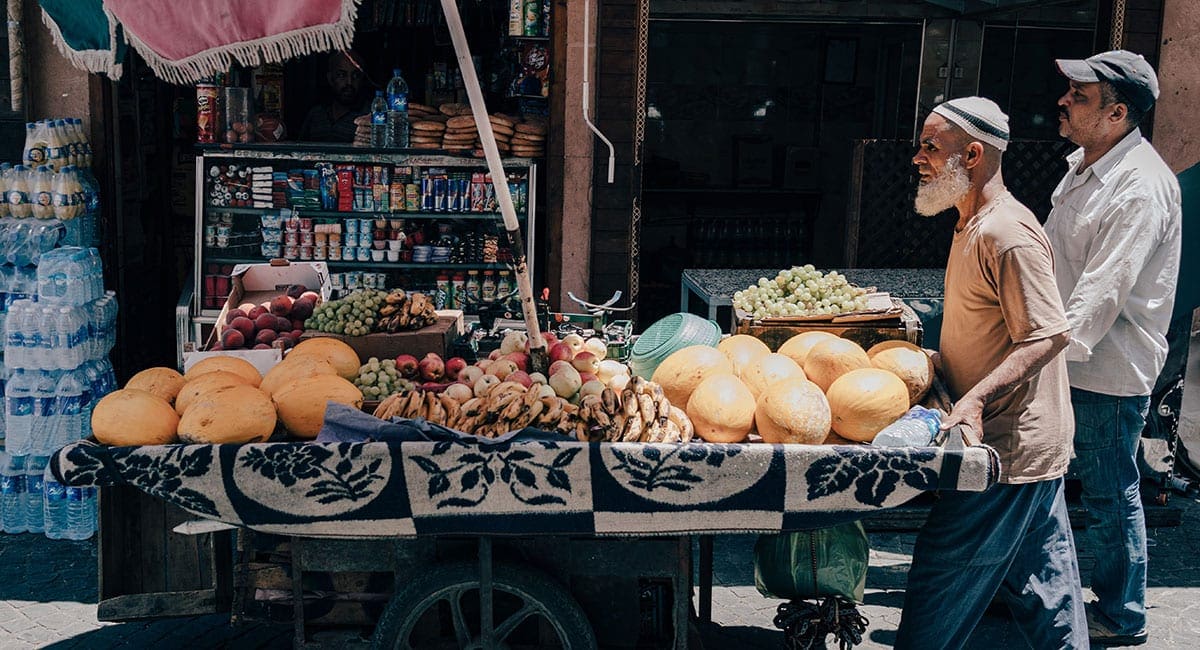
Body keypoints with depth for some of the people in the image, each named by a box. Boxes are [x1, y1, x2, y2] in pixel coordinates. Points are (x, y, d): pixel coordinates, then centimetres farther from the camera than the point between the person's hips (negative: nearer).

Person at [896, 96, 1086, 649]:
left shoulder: (1007, 234, -20)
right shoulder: (974, 226, 13)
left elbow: (1048, 334, -24)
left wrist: (977, 397, -32)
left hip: (1011, 448, -10)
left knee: (942, 577, -2)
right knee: (1042, 588, 18)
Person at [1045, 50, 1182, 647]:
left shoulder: (1141, 188, -22)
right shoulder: (1084, 164, 8)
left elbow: (1103, 293, -28)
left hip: (1108, 372, -9)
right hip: (1064, 359, 9)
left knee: (1110, 494, 4)